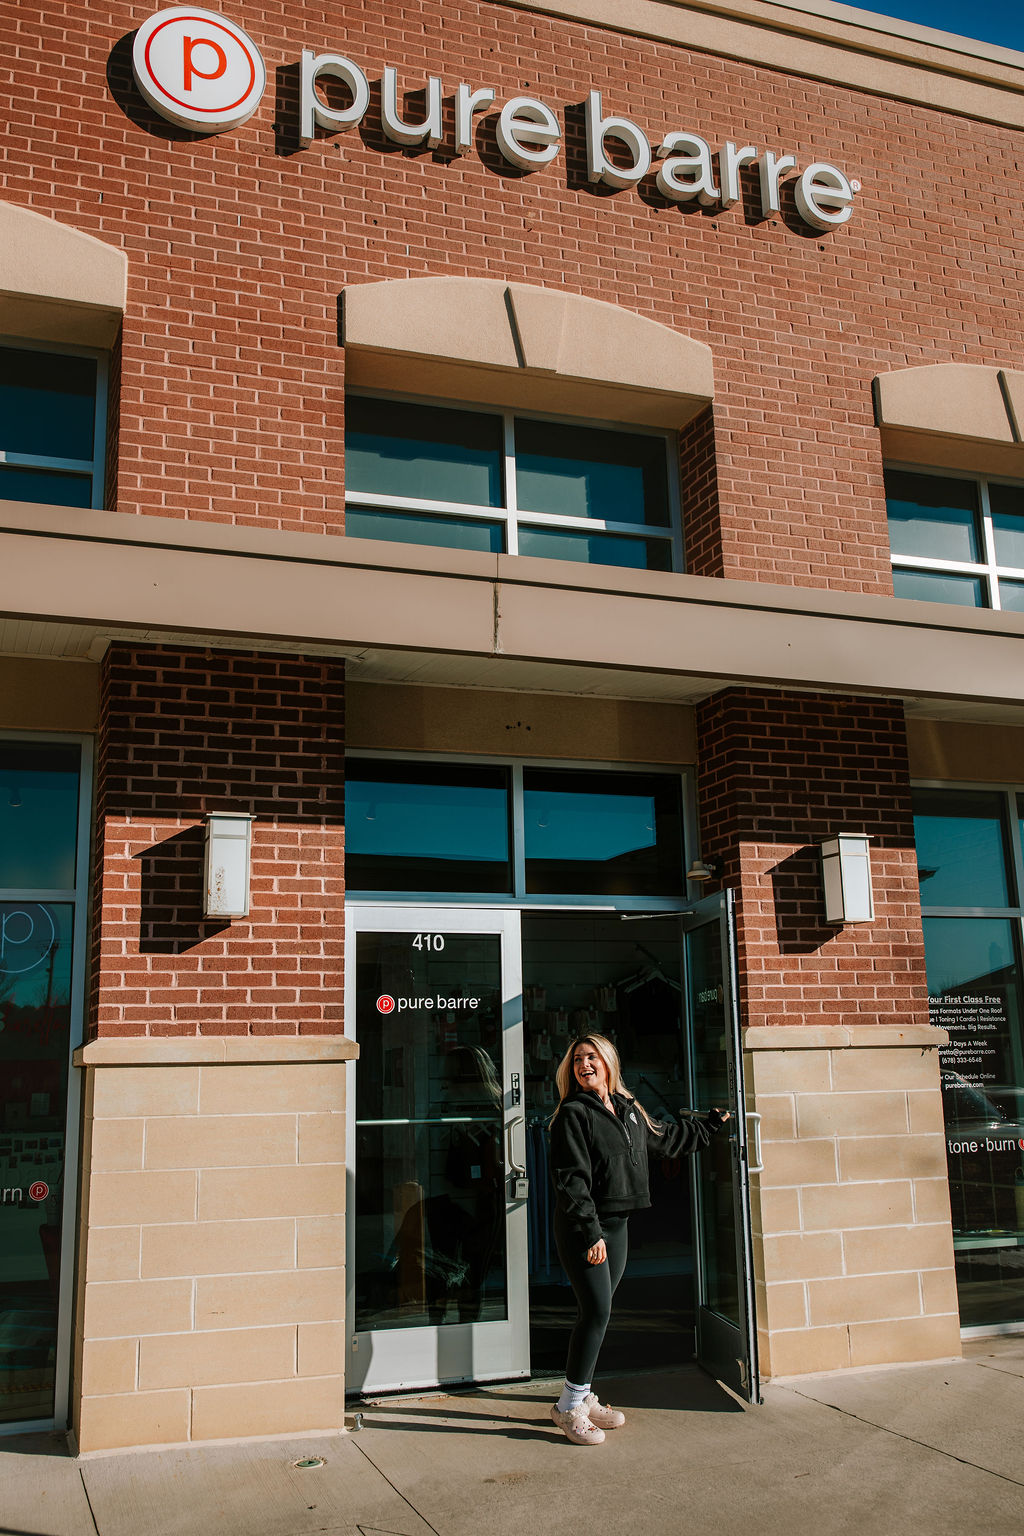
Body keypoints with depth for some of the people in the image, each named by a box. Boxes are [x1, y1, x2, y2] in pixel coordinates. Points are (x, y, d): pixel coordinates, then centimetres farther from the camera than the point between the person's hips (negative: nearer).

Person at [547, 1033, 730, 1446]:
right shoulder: (573, 1114, -9)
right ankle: (569, 1407, 1)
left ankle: (583, 1398, 21)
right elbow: (570, 1180, -15)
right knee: (596, 1312, -10)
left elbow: (665, 1139, 31)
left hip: (617, 1225, 7)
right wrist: (590, 1233, -21)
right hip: (582, 1228, -7)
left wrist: (712, 1122, 38)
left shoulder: (630, 1112, 13)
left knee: (594, 1314, 11)